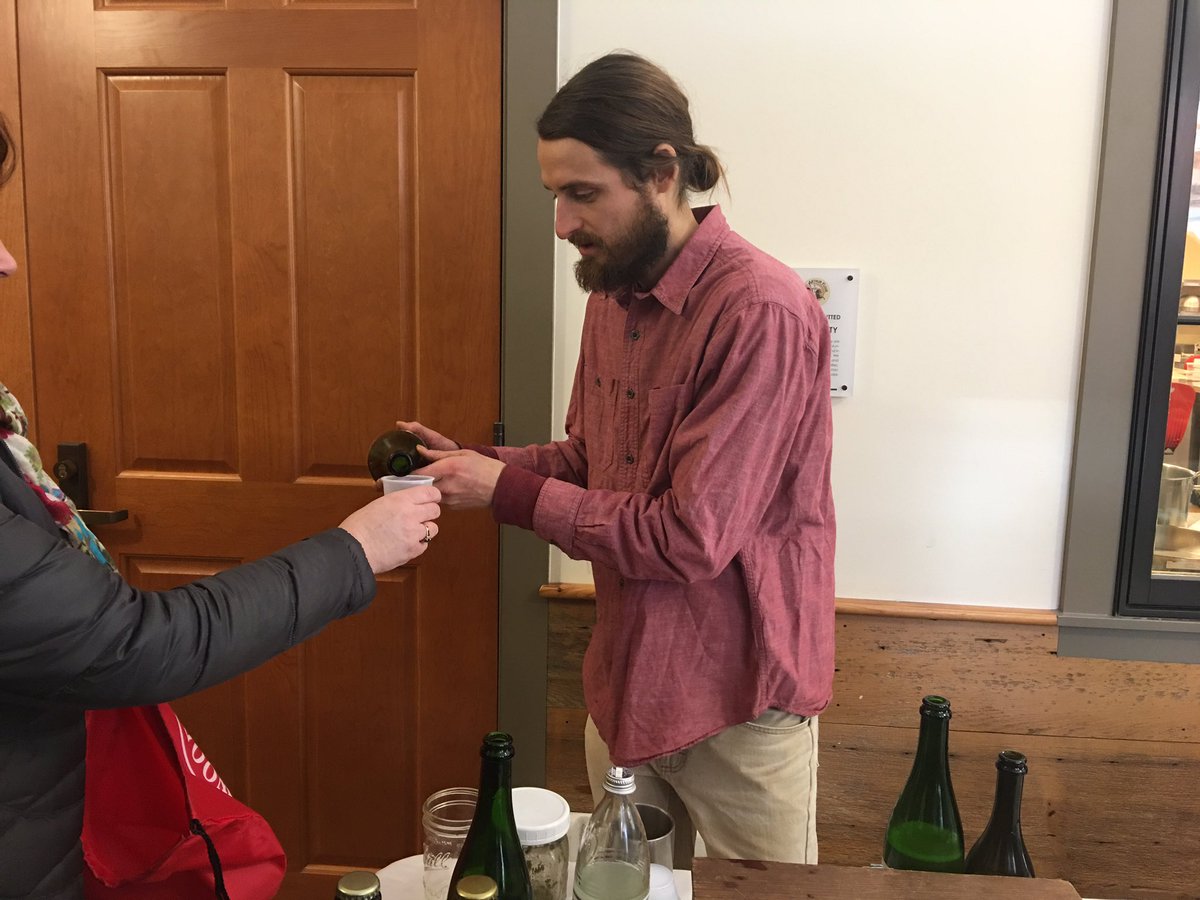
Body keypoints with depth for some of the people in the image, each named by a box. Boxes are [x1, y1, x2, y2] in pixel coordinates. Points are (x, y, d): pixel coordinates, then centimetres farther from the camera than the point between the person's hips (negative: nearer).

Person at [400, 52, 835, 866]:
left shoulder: (760, 313, -23)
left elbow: (692, 538, -24)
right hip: (624, 678, 7)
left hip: (736, 700, -7)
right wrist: (474, 461, -5)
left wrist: (511, 492, -19)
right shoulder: (613, 291, 4)